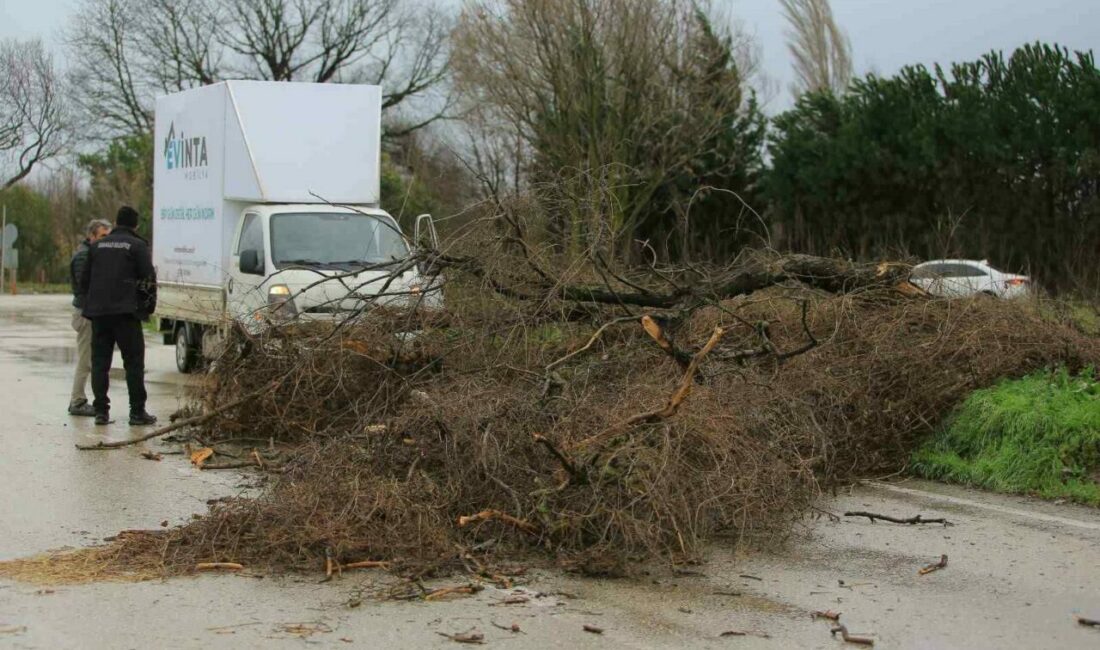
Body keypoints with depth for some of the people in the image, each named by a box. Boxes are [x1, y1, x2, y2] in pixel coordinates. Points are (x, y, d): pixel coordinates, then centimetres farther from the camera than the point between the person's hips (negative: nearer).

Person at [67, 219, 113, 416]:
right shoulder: (83, 256, -15)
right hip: (87, 312, -10)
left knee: (86, 360, 14)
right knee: (85, 360, -6)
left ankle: (77, 401, 20)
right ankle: (77, 402, -1)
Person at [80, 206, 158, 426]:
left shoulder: (97, 246, 14)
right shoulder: (137, 246, 0)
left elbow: (84, 280, 15)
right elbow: (148, 279, -5)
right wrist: (148, 307, 7)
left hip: (97, 311, 4)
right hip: (125, 311, -4)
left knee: (100, 361, 8)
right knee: (134, 361, 0)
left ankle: (101, 411, 4)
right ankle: (137, 411, -4)